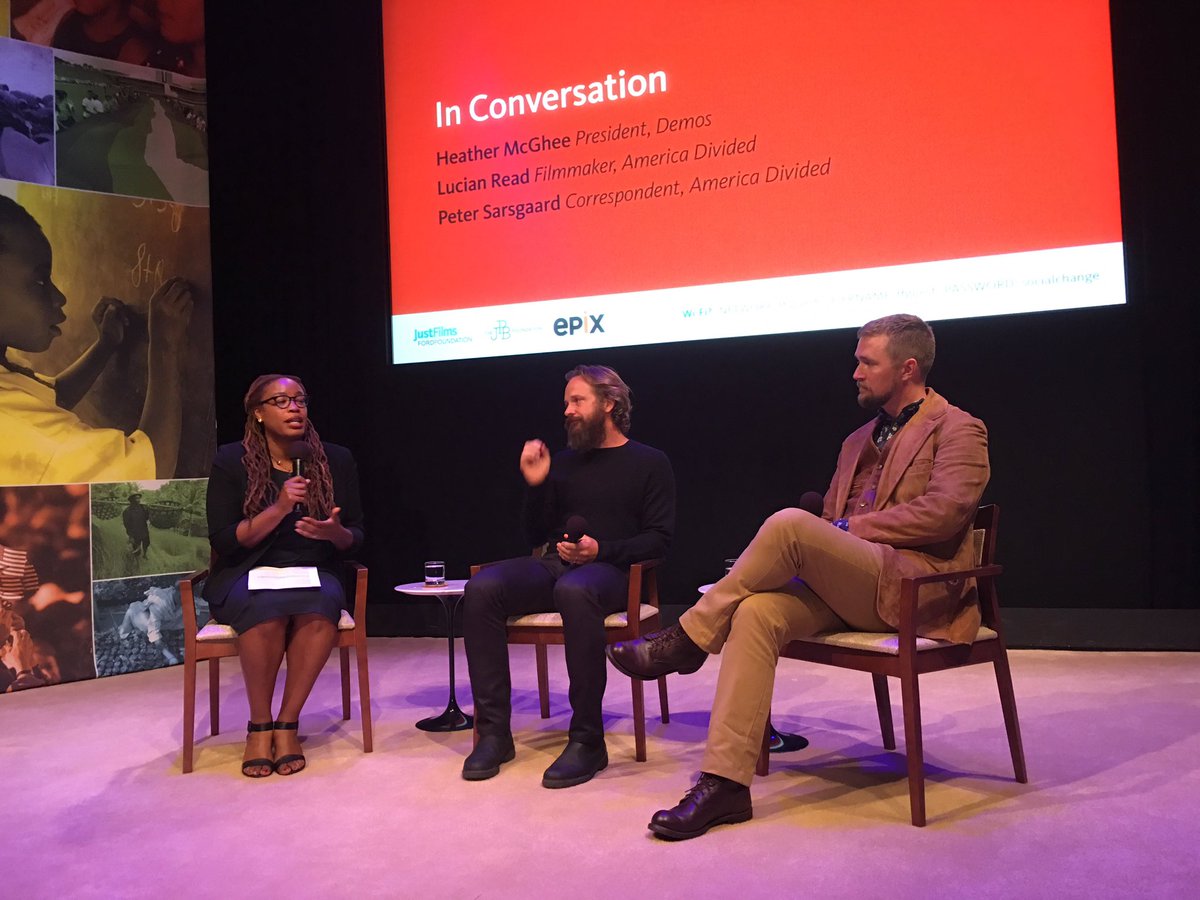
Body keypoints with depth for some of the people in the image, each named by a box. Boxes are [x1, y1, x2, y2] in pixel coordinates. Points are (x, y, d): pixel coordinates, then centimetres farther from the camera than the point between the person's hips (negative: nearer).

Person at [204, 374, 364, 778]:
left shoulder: (336, 459, 5)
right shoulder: (231, 460, -1)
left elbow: (355, 538, 8)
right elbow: (222, 541, -6)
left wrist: (335, 532, -17)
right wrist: (279, 509, -19)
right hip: (246, 576, -1)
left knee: (320, 607, -34)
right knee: (266, 608, -36)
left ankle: (287, 724, -19)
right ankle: (259, 726, -16)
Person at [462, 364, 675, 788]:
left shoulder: (650, 463, 9)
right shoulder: (564, 462, 21)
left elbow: (659, 538, 0)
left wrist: (601, 550, -14)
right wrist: (535, 486, 4)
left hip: (609, 570, -5)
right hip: (553, 564, 5)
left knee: (574, 591, -41)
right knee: (481, 588, -25)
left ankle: (587, 740, -32)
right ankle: (493, 731, -21)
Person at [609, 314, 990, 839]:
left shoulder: (957, 430, 4)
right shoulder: (859, 441, 27)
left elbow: (944, 510, -12)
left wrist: (851, 528, -10)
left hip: (912, 587, -6)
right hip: (842, 587, 6)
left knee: (790, 523, -30)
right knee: (756, 610, -26)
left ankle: (690, 638, -15)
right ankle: (725, 781, -27)